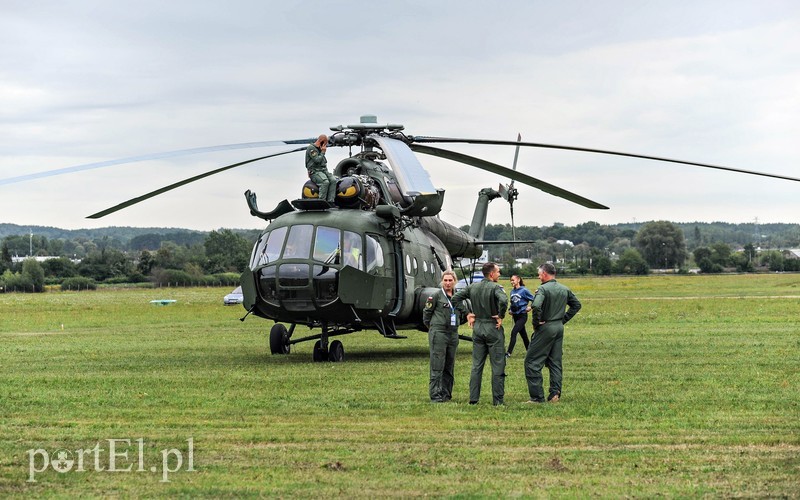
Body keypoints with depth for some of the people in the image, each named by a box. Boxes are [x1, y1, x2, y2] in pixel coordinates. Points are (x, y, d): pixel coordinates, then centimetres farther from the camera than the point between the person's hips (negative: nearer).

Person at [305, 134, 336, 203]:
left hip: (324, 170, 8)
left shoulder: (320, 149, 20)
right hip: (315, 171, -8)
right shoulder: (311, 148, -6)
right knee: (325, 182, -33)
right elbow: (317, 160, -17)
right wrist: (323, 152, -6)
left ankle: (330, 201, -24)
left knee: (333, 180, -20)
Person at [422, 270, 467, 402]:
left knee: (449, 366, 8)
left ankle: (446, 394, 14)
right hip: (439, 333, -5)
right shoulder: (436, 295, -3)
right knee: (437, 366, -7)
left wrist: (454, 324, 15)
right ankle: (436, 395, -6)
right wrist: (432, 327, 8)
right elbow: (426, 313, 2)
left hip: (453, 333, 6)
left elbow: (464, 314, 21)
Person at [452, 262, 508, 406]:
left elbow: (455, 298, 6)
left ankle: (473, 398, 9)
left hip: (477, 328, 6)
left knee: (476, 365, 11)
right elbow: (503, 301, -32)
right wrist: (501, 316, -16)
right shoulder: (495, 287, -13)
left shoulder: (473, 287, 6)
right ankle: (497, 400, 2)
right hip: (493, 329, -6)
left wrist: (467, 314, 9)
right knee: (497, 366, 2)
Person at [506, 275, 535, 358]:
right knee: (523, 334, 14)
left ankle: (509, 353, -16)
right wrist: (511, 310, 8)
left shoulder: (524, 290, -12)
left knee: (514, 332, -16)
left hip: (522, 316, -7)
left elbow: (534, 299, -8)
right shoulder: (512, 291, 7)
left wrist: (530, 307, -13)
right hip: (515, 316, 7)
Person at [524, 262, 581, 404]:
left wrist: (536, 322, -16)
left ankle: (537, 396, -4)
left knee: (532, 362, -1)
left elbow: (536, 306, -31)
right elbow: (576, 305, 19)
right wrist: (564, 319, 16)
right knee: (555, 362, 14)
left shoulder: (543, 289, -14)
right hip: (559, 328, 7)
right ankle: (555, 394, 9)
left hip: (545, 328, -7)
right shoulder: (564, 290, 9)